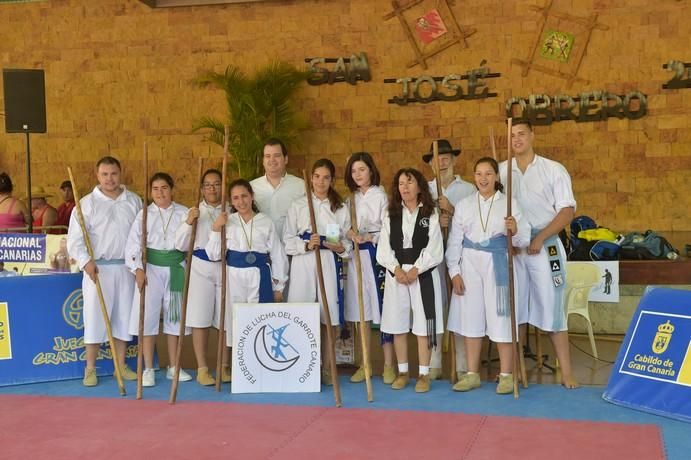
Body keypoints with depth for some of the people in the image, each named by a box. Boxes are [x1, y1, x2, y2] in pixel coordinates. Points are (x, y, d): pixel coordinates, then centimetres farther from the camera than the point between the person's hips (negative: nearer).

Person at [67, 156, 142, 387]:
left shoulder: (134, 201, 7)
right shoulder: (87, 203, -2)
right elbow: (75, 238, -7)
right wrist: (86, 261, -21)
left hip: (126, 268, 3)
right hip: (98, 268, -3)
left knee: (123, 316, 9)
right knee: (95, 316, -1)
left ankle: (121, 365, 19)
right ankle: (90, 369, 8)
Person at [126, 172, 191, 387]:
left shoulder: (184, 213, 2)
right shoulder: (144, 214, 1)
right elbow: (133, 243, -6)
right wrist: (138, 269, -15)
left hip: (176, 269, 1)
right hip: (151, 268, -1)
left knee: (174, 317, 9)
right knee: (148, 317, -2)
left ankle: (173, 367, 22)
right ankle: (148, 369, 8)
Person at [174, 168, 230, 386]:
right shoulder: (194, 212, 5)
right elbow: (181, 245, 0)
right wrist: (188, 222, -14)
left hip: (226, 268, 1)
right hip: (201, 268, -1)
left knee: (226, 319, 4)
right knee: (200, 319, 1)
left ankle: (225, 367, 17)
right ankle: (202, 369, 9)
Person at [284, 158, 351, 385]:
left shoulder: (341, 208, 10)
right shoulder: (298, 205, 7)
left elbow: (348, 241, 12)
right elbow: (287, 240, 3)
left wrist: (341, 248, -10)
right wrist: (306, 245, -13)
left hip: (329, 263, 1)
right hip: (303, 263, -1)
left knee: (329, 317, -1)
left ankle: (326, 368, 13)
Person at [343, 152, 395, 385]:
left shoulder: (381, 197, -2)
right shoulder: (351, 199, 14)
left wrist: (368, 237, -17)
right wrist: (349, 233, -12)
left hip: (376, 255, -5)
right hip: (356, 257, 5)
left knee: (383, 309, -5)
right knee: (361, 312, 8)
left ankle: (388, 365, 4)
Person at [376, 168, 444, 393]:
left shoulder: (430, 215, 3)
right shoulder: (391, 216, 11)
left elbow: (434, 250, -4)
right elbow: (384, 249, 3)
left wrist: (416, 269, -14)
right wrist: (396, 268, -12)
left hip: (423, 274, -3)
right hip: (396, 274, 3)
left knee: (423, 325, -3)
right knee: (398, 325, 6)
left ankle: (424, 374, 6)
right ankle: (402, 372, 18)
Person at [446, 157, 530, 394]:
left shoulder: (509, 203, 2)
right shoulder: (463, 205, 9)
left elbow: (524, 240, -2)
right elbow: (454, 241, 7)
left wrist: (514, 231, -23)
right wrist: (454, 272, -1)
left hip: (498, 265, -3)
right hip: (470, 263, 3)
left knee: (500, 317, -2)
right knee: (471, 316, 7)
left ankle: (506, 375, 11)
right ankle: (472, 374, 18)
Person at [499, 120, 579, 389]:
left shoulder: (553, 170, 0)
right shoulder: (501, 171, 7)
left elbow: (567, 211, -4)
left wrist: (540, 238, -14)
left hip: (544, 246, -3)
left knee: (552, 306, -3)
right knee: (511, 306, 7)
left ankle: (566, 371, 2)